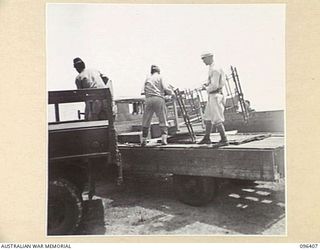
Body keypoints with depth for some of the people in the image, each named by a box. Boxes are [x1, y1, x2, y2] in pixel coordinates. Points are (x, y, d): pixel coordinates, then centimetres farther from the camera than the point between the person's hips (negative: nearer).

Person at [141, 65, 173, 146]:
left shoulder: (147, 79, 19)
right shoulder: (159, 77, 8)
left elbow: (145, 91, 14)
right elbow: (164, 89, -1)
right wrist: (171, 93, 16)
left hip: (148, 100, 3)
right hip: (159, 99, -3)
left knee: (146, 121, 9)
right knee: (163, 120, 1)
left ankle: (144, 140, 9)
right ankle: (164, 138, -13)